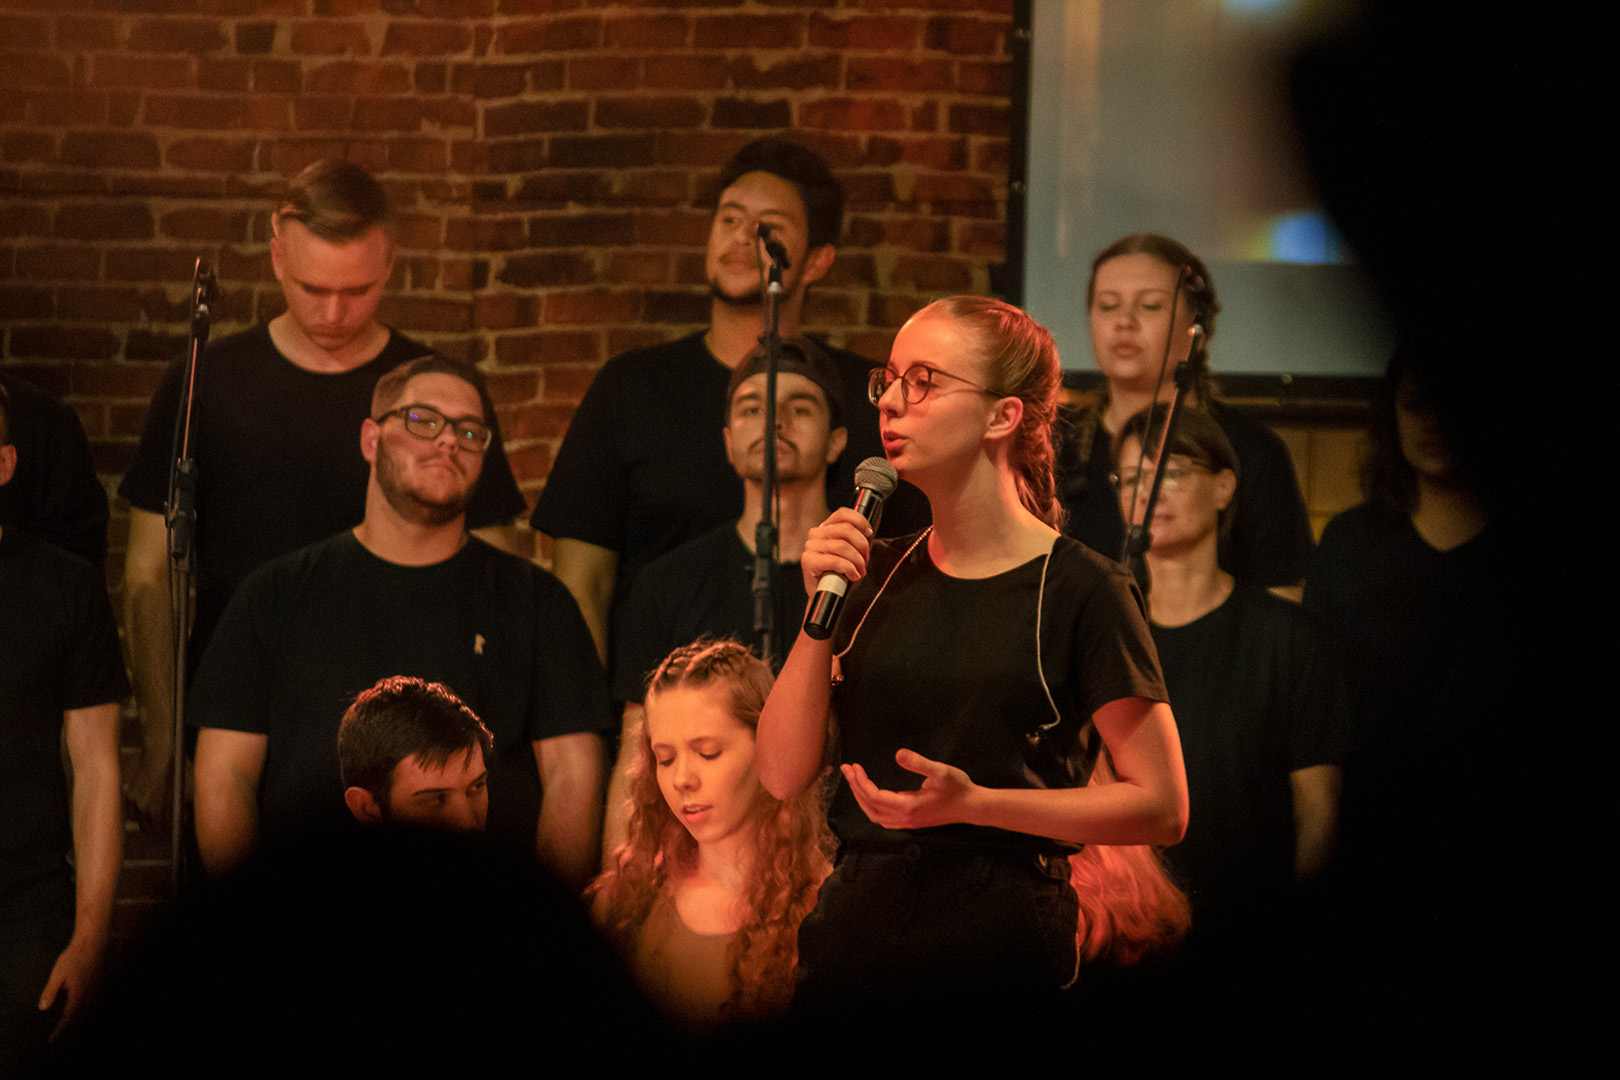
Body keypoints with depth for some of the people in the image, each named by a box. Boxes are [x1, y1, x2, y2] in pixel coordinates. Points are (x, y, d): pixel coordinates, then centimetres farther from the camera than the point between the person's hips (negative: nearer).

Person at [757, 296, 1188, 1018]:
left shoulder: (1081, 591, -7)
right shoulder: (874, 575, 10)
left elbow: (1162, 809, -9)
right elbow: (782, 775, 5)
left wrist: (973, 803, -18)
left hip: (1001, 955, -5)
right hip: (854, 928, 5)